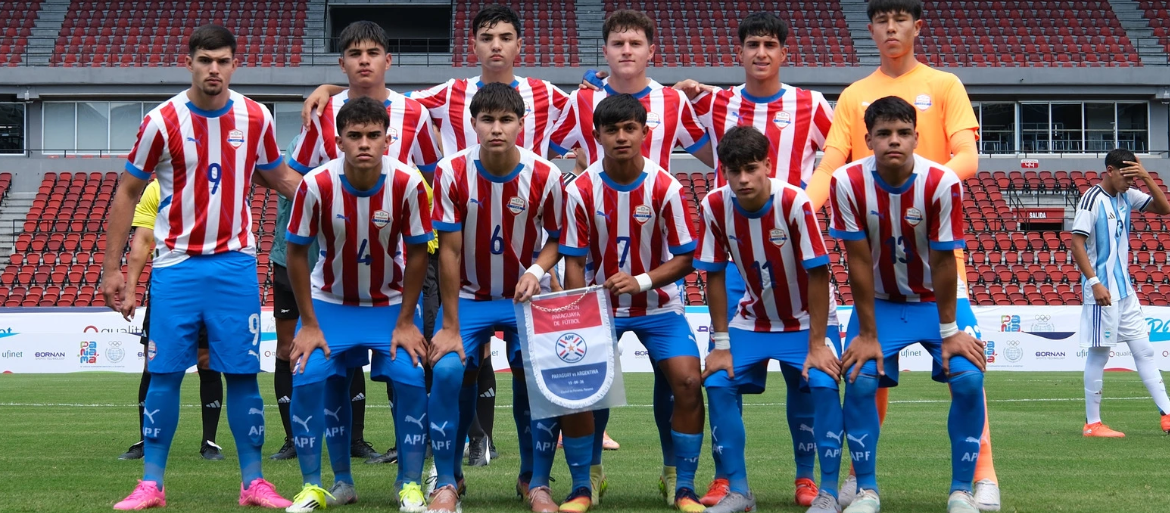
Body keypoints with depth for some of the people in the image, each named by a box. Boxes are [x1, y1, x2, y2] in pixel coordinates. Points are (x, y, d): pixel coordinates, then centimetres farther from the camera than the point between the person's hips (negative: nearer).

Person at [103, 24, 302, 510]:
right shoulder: (162, 121, -4)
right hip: (177, 265, -1)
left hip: (235, 264, 1)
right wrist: (112, 268, 1)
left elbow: (279, 177, 17)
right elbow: (127, 193, 3)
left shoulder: (256, 118, 2)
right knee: (164, 373, -1)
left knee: (242, 373, 1)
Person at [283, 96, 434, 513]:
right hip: (330, 302, 0)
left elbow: (416, 252, -10)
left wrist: (406, 322, -11)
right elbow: (297, 252, -11)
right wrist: (309, 324, -11)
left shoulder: (408, 184, -22)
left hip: (391, 302, 0)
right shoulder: (316, 185, -23)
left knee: (410, 376, -18)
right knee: (308, 375, -17)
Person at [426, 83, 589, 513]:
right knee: (448, 371, -21)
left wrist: (537, 271, -19)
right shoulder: (452, 172, -15)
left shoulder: (545, 176, -14)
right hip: (469, 296, 0)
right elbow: (449, 251, -13)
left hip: (525, 296, 0)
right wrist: (449, 327, -13)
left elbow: (557, 237, 2)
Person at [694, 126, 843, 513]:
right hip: (752, 321, 3)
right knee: (718, 384, -14)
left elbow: (818, 274, -22)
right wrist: (721, 344, -9)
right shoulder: (715, 206, -16)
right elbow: (714, 276, -8)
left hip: (806, 321, -3)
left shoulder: (795, 203, -26)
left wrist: (817, 343, -22)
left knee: (823, 383, -25)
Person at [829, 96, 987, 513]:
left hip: (935, 299, 0)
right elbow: (859, 262, -16)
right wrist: (867, 333, -14)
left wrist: (949, 331, -12)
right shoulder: (847, 183, -21)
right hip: (880, 302, 1)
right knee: (859, 382, -17)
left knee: (968, 379, -17)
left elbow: (943, 262, -17)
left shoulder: (942, 183, -23)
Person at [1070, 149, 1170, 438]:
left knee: (1144, 350, 7)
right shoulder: (1092, 200, -13)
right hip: (1102, 292, -8)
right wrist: (1094, 282, -24)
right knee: (1099, 354, -3)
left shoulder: (1127, 197, 9)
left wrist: (1146, 178, -3)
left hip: (1125, 290, 8)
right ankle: (1092, 423, 3)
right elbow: (1077, 244, -17)